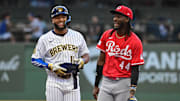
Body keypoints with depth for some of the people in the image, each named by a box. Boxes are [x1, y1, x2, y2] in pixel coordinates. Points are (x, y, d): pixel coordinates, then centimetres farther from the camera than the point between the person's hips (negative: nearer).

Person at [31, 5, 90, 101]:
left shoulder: (77, 36, 10)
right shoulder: (45, 39, 1)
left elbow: (86, 55, 18)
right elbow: (35, 60, 2)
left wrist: (81, 61, -7)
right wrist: (51, 67, -13)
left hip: (72, 82, 2)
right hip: (54, 84, -2)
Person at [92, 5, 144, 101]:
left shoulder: (135, 42, -8)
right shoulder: (107, 35, 6)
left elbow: (135, 69, -8)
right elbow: (101, 61, 10)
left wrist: (132, 92, -18)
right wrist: (96, 86, 10)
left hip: (124, 83, -4)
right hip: (106, 82, 4)